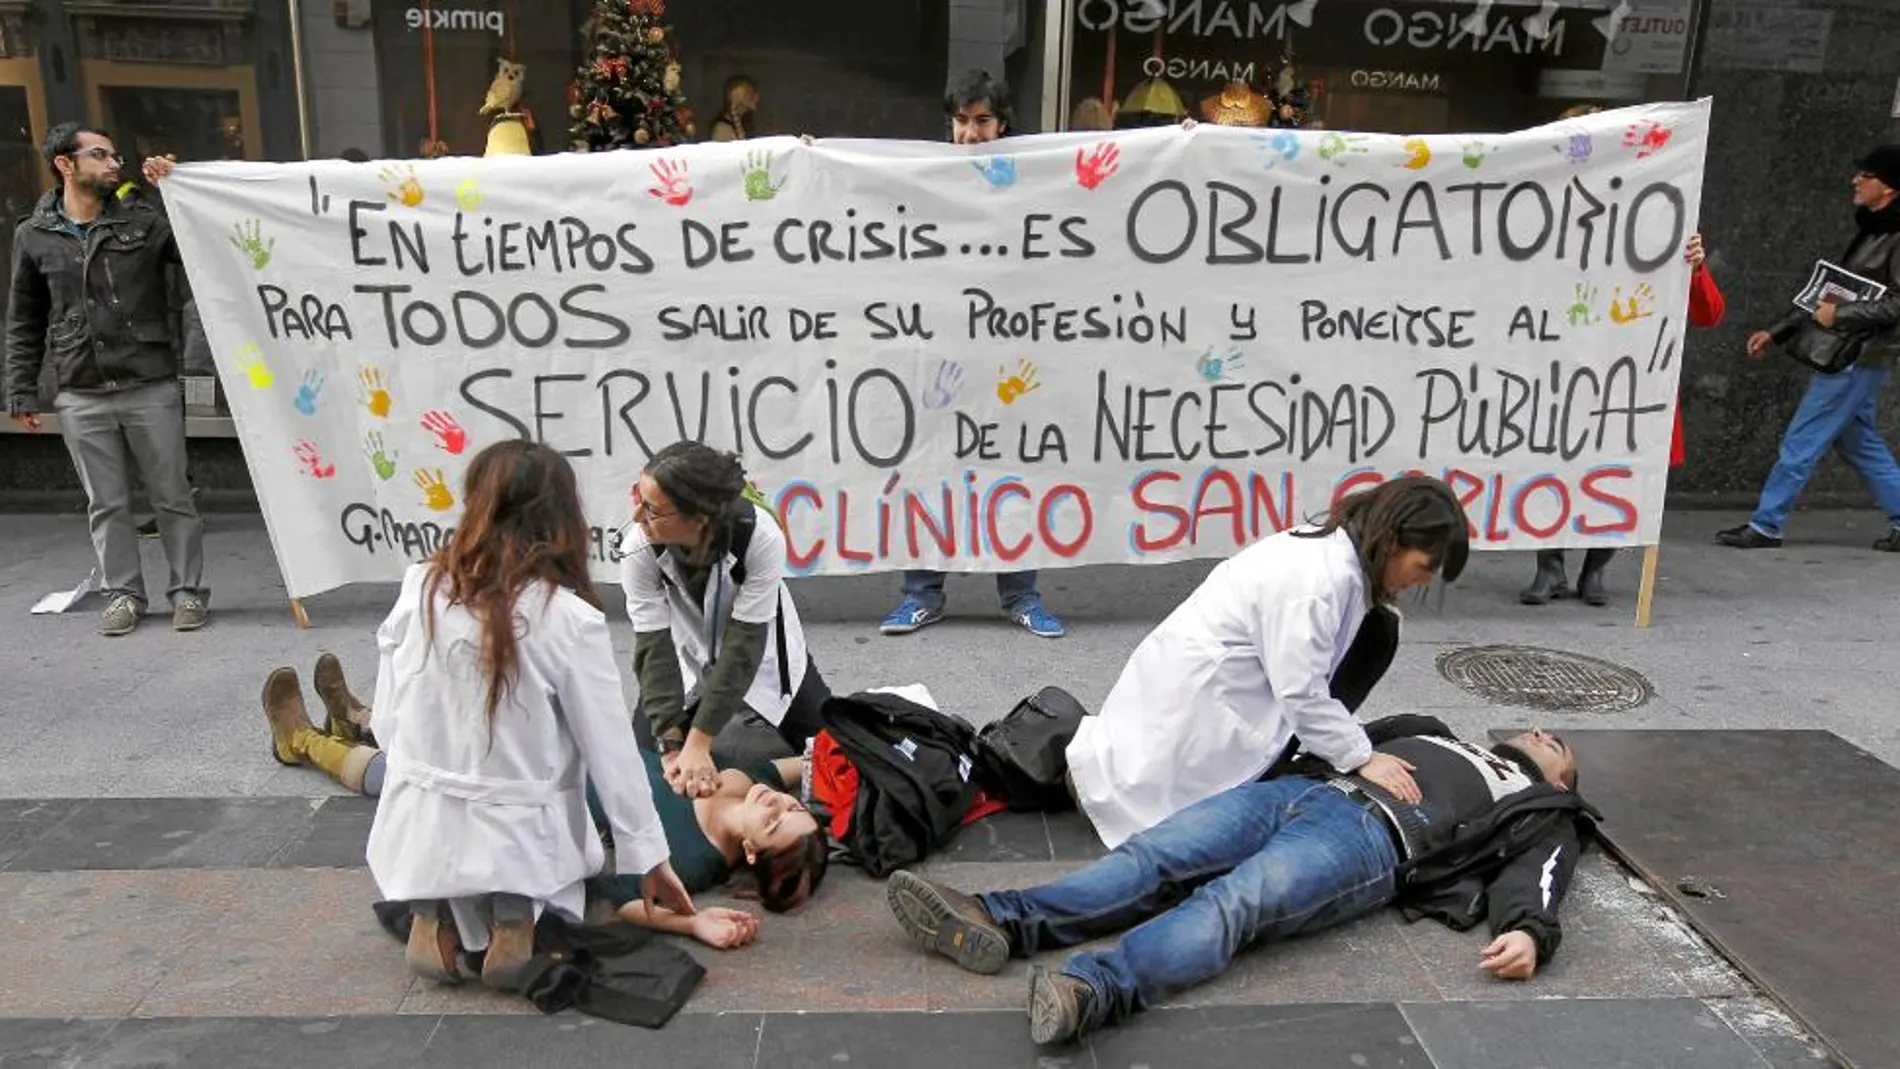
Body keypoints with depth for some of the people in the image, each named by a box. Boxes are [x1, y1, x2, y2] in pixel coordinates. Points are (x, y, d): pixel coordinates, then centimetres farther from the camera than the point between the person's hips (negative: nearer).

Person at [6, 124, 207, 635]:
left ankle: (188, 590, 16)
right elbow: (24, 323, 11)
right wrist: (22, 392, 8)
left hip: (151, 389, -1)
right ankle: (123, 593, 21)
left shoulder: (144, 221, 2)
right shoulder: (33, 236, 6)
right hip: (81, 398, 2)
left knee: (171, 497, 4)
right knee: (106, 504, 8)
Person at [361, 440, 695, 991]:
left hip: (416, 837, 2)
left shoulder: (419, 588, -6)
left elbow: (388, 723, 2)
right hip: (517, 844, -2)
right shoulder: (570, 619, -17)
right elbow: (612, 753, -10)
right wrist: (649, 858, 2)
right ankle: (519, 915, 0)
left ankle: (437, 915, 8)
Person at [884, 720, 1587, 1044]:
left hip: (1375, 836, -6)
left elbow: (1532, 876, 4)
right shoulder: (1436, 735, 43)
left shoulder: (1541, 814, 26)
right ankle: (1000, 923, -35)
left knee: (1234, 902, -34)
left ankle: (1093, 989, -57)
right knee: (1153, 858, -19)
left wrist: (1530, 930, -17)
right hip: (1301, 790, 6)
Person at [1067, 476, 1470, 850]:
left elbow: (1305, 673, 9)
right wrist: (1362, 758, -15)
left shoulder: (1334, 548, 3)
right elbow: (1301, 692, -24)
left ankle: (1109, 746, 20)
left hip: (1202, 680, 10)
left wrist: (1354, 742, 7)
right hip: (1190, 691, -10)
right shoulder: (1318, 581, -27)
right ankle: (1091, 762, 8)